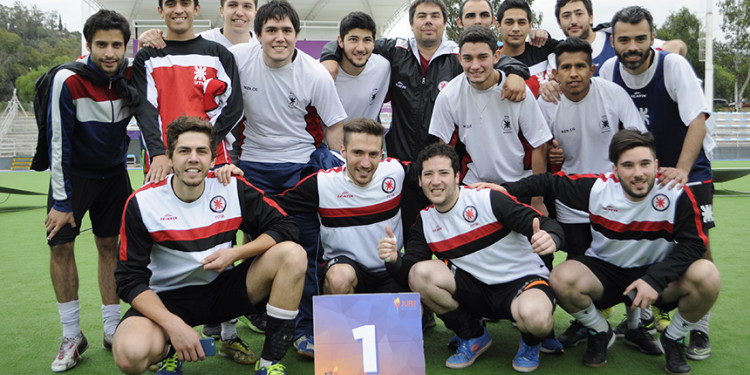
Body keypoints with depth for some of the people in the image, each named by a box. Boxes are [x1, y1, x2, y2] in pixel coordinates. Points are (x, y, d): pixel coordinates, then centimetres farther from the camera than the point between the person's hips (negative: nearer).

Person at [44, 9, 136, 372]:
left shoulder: (131, 75, -12)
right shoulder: (67, 80, -22)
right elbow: (58, 141, -19)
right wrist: (61, 201, -17)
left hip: (113, 173, 3)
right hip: (73, 173, -2)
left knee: (110, 245, 6)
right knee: (60, 246, -4)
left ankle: (112, 331, 17)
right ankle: (72, 337, 11)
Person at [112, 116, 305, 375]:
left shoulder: (232, 188, -6)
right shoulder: (141, 203, -11)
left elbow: (285, 227, -4)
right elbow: (130, 279, -12)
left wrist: (236, 253, -19)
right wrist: (174, 325, -26)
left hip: (222, 290, 2)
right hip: (168, 298, -2)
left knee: (292, 255, -20)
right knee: (131, 353, -35)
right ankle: (170, 350, 5)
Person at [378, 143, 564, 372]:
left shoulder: (489, 199, -12)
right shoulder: (424, 222, 3)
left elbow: (546, 226, -15)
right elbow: (408, 273, -2)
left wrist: (550, 239, -40)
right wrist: (394, 260, -25)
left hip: (522, 281, -4)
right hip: (476, 289, 4)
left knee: (535, 317, -38)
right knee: (420, 272, -19)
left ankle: (530, 343, 5)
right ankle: (473, 337, 3)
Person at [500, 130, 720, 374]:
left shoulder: (678, 194, -17)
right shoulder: (597, 188, -15)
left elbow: (693, 243, -17)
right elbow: (549, 182, -3)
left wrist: (655, 280, -29)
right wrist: (506, 189, -8)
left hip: (659, 273, 0)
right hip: (605, 272, 1)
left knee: (707, 276, -29)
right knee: (561, 279, -28)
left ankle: (673, 340, 2)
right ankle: (600, 334, 5)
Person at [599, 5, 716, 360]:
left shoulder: (674, 65, -18)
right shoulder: (609, 71, -7)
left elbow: (697, 120, -25)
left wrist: (681, 169, -36)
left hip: (688, 170, -3)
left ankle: (699, 329, 6)